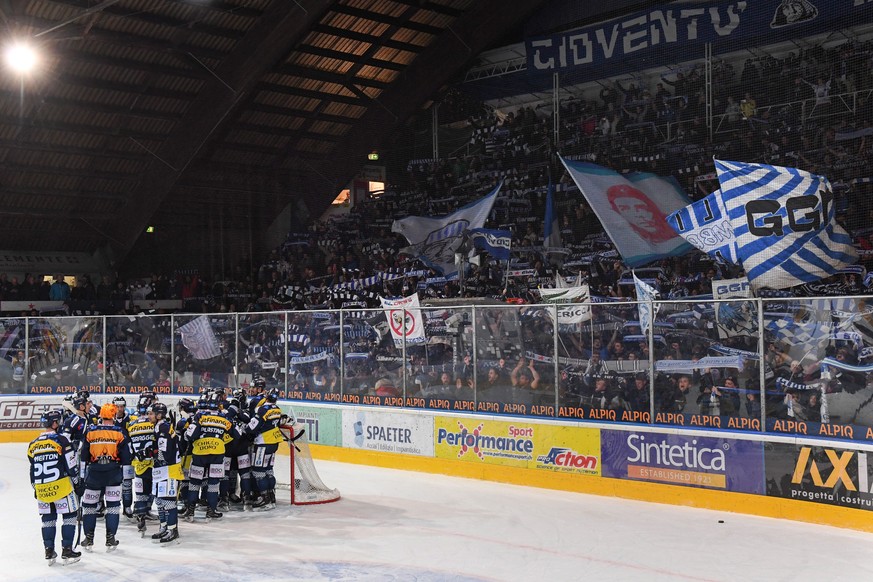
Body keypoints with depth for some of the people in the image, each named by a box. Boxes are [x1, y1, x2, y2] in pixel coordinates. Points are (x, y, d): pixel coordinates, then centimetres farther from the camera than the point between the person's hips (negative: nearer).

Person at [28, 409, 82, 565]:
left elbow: (32, 470, 14)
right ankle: (67, 551, 4)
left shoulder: (33, 445, 8)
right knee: (69, 516, 5)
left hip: (41, 489, 5)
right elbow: (71, 465, -9)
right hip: (61, 486, -5)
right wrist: (76, 481, 4)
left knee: (48, 518, 14)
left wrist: (36, 489, 24)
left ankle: (49, 552, 16)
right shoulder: (60, 440, -9)